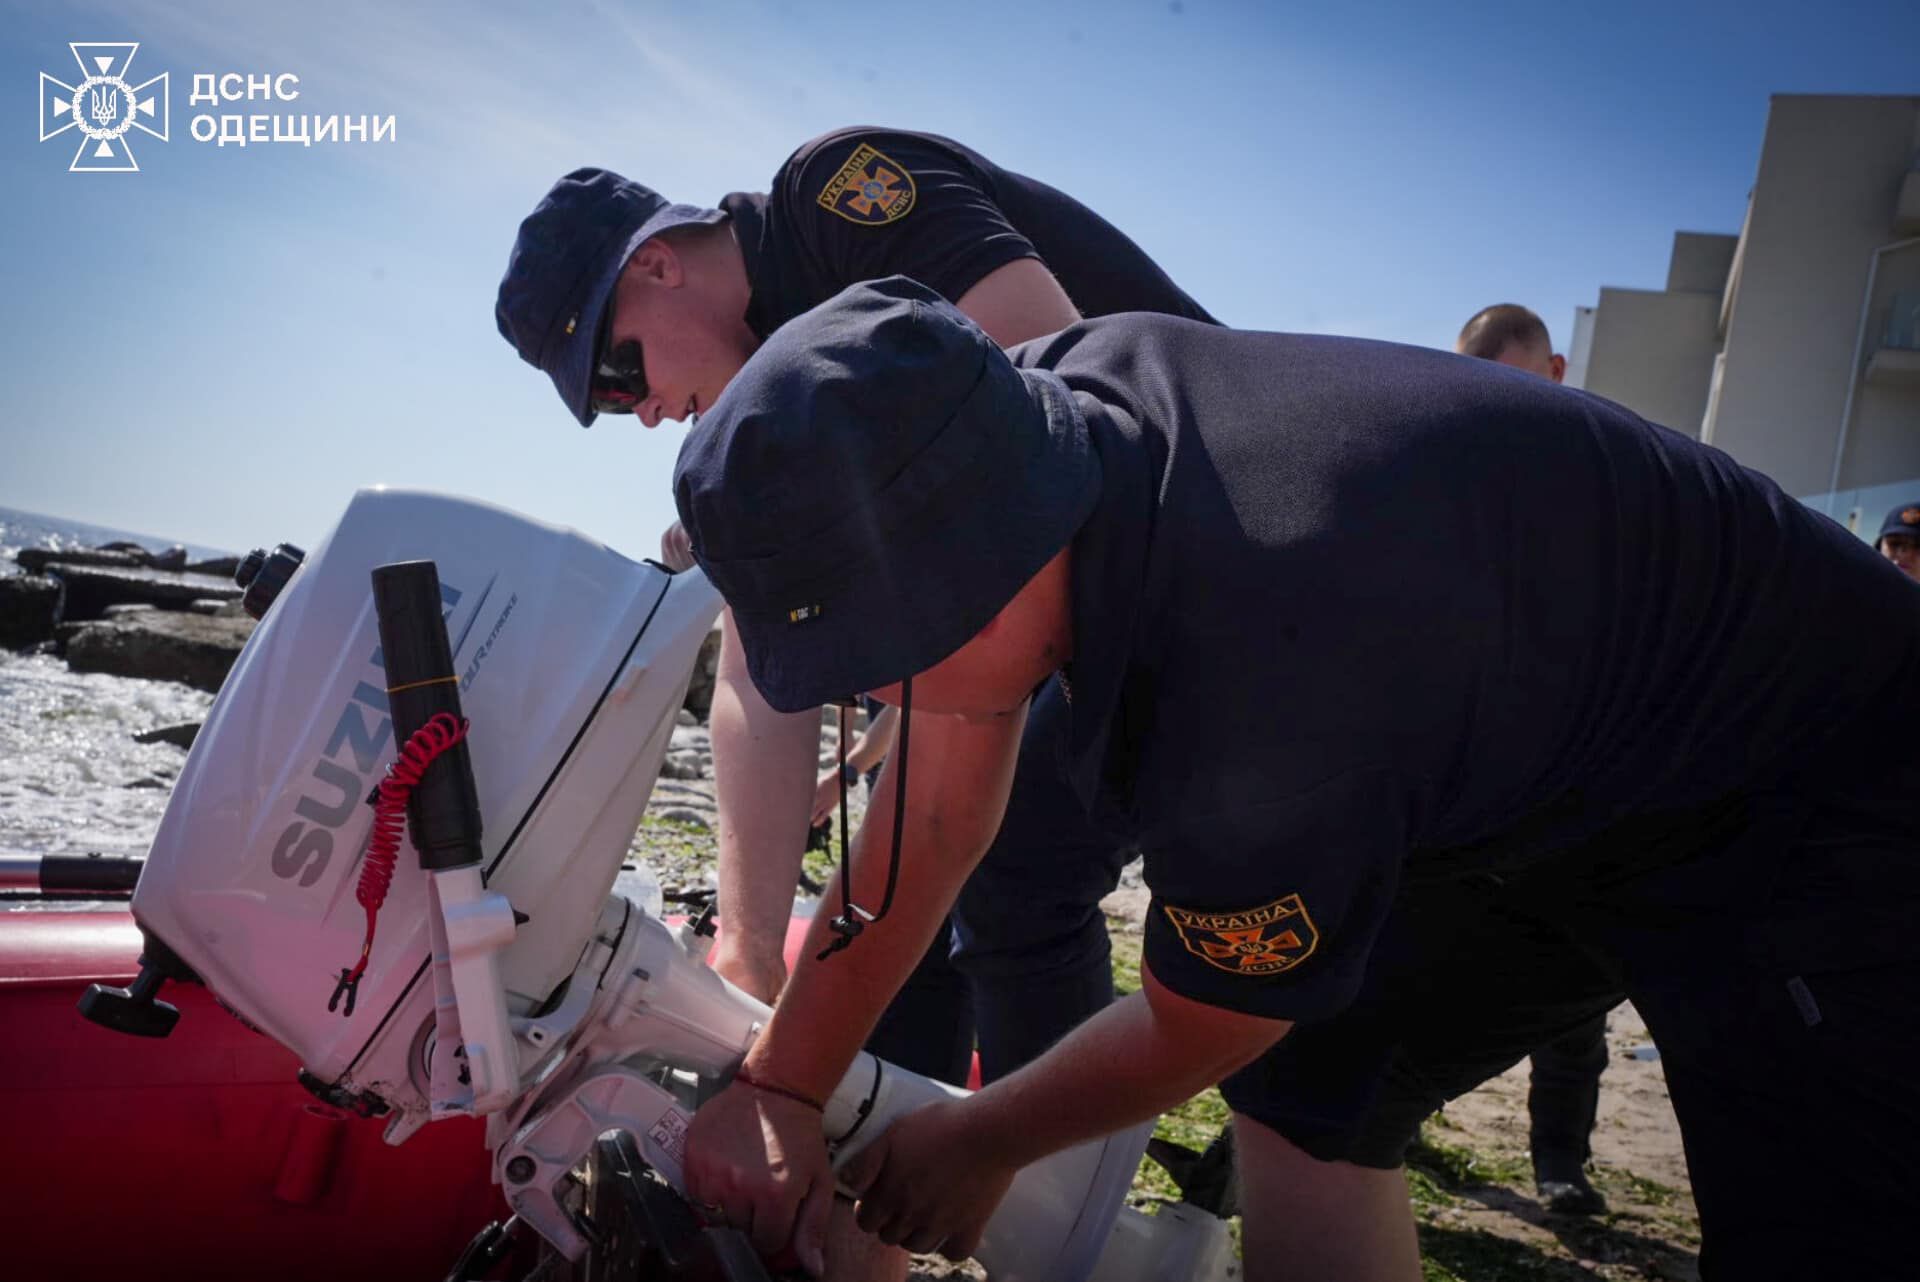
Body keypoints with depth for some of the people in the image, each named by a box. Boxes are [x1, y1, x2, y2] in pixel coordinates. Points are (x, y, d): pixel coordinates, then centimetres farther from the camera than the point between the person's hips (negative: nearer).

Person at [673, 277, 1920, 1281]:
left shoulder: (1259, 708, -42)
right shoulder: (1037, 410, -18)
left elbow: (1194, 1030, -19)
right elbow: (937, 815, -9)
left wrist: (981, 1144, -1)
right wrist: (777, 1087, -7)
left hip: (1816, 787, -7)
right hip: (1547, 774, 8)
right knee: (1306, 1087, 8)